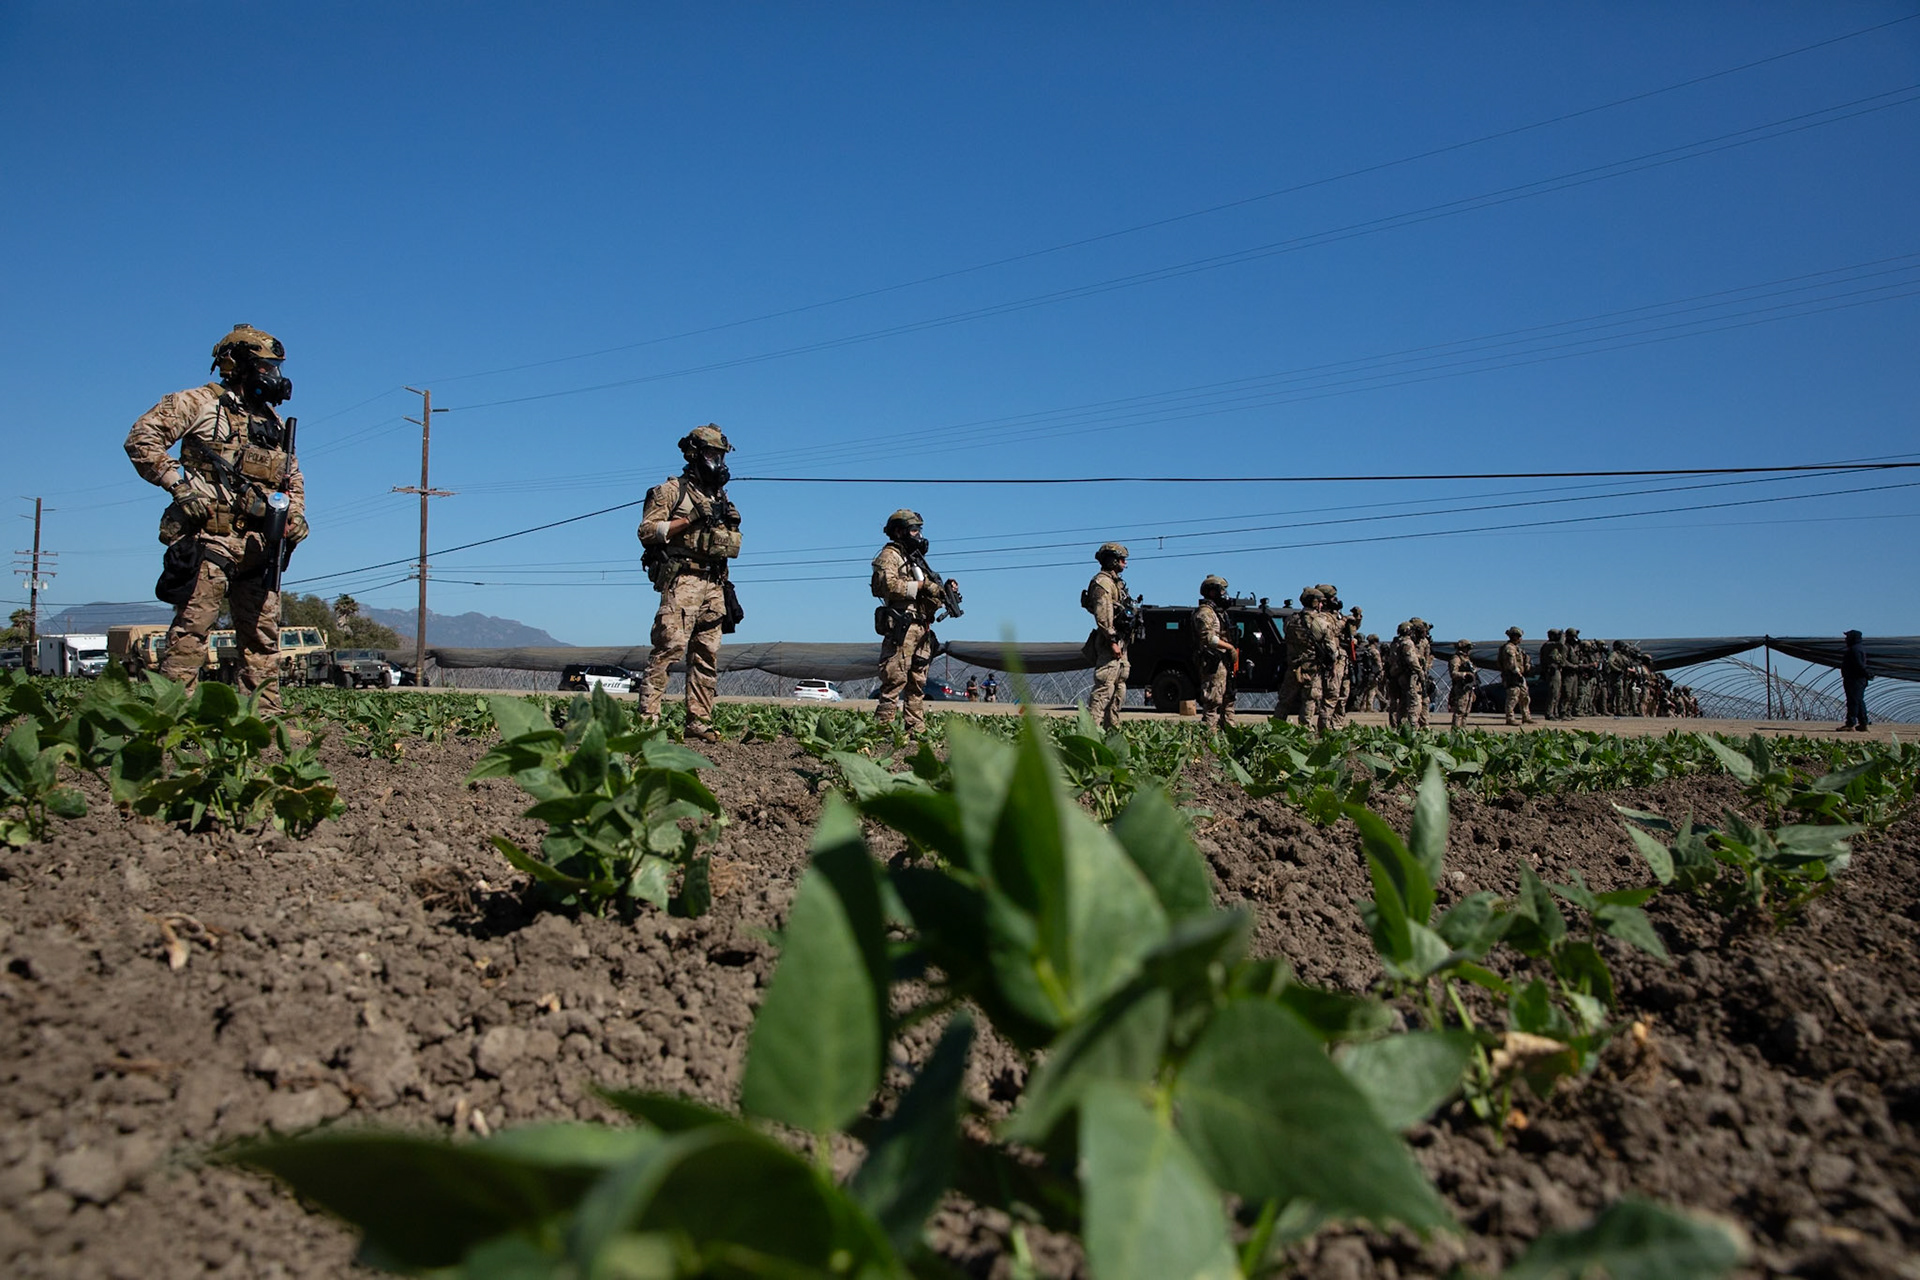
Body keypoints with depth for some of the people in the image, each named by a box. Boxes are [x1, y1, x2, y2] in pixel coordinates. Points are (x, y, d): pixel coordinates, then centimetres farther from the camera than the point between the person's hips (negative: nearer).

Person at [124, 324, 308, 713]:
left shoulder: (274, 422, 22)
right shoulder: (200, 404, 3)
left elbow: (292, 476, 29)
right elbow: (141, 438, -4)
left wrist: (295, 514, 11)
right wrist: (179, 484, -13)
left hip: (260, 546, 7)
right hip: (210, 538, -6)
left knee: (263, 635, 6)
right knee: (191, 630, -9)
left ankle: (264, 719, 9)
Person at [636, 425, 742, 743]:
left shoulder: (720, 495, 23)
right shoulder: (672, 489, 2)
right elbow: (647, 531, -8)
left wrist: (728, 593, 18)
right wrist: (691, 519, -14)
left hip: (714, 585, 7)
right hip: (682, 581, -7)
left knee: (707, 656, 4)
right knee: (669, 647, -15)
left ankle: (699, 721, 7)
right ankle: (647, 717, -15)